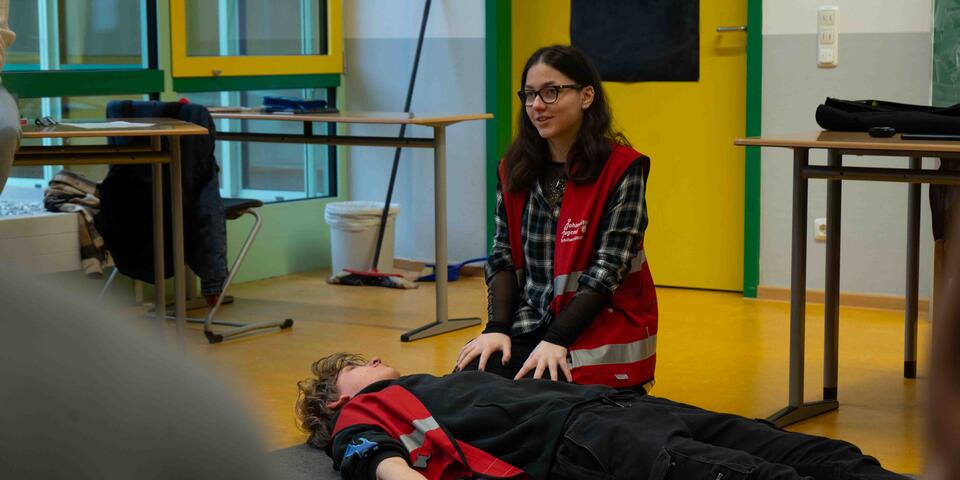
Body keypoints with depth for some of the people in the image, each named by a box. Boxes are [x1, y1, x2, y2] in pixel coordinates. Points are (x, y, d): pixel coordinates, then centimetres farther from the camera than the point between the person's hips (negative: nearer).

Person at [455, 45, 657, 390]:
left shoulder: (622, 169, -9)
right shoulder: (515, 169, 8)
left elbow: (608, 267, -14)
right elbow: (503, 255, 6)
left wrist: (556, 340, -21)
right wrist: (497, 328, -10)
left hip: (599, 329, -4)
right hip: (531, 322, 4)